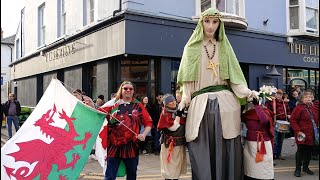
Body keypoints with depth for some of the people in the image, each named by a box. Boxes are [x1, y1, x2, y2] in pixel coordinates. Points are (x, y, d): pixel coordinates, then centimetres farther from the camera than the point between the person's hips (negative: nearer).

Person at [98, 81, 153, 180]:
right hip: (114, 146, -2)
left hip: (131, 146, 2)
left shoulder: (138, 105, 6)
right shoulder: (113, 104, 4)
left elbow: (148, 122, 6)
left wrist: (144, 134, -8)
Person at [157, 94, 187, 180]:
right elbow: (174, 127, -22)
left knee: (178, 164, 15)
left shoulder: (178, 111, 8)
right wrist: (178, 115, -16)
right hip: (170, 143, -7)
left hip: (180, 142, 7)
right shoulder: (165, 114, -12)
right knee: (170, 165, 0)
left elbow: (185, 124, 16)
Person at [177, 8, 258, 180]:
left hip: (225, 102, 1)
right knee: (202, 150, -4)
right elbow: (186, 77, 8)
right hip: (200, 103, -1)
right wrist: (185, 99, -4)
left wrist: (247, 92, -6)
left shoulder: (224, 47, 14)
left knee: (226, 150, 0)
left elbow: (233, 75, 8)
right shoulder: (192, 48, 11)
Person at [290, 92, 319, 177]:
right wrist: (298, 131, -18)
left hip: (312, 135, 7)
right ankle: (298, 169, 6)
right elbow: (292, 120, -13)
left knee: (309, 150, 11)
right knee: (301, 150, -3)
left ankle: (306, 167, 26)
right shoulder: (299, 108, -9)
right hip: (303, 135, -6)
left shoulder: (313, 109, 14)